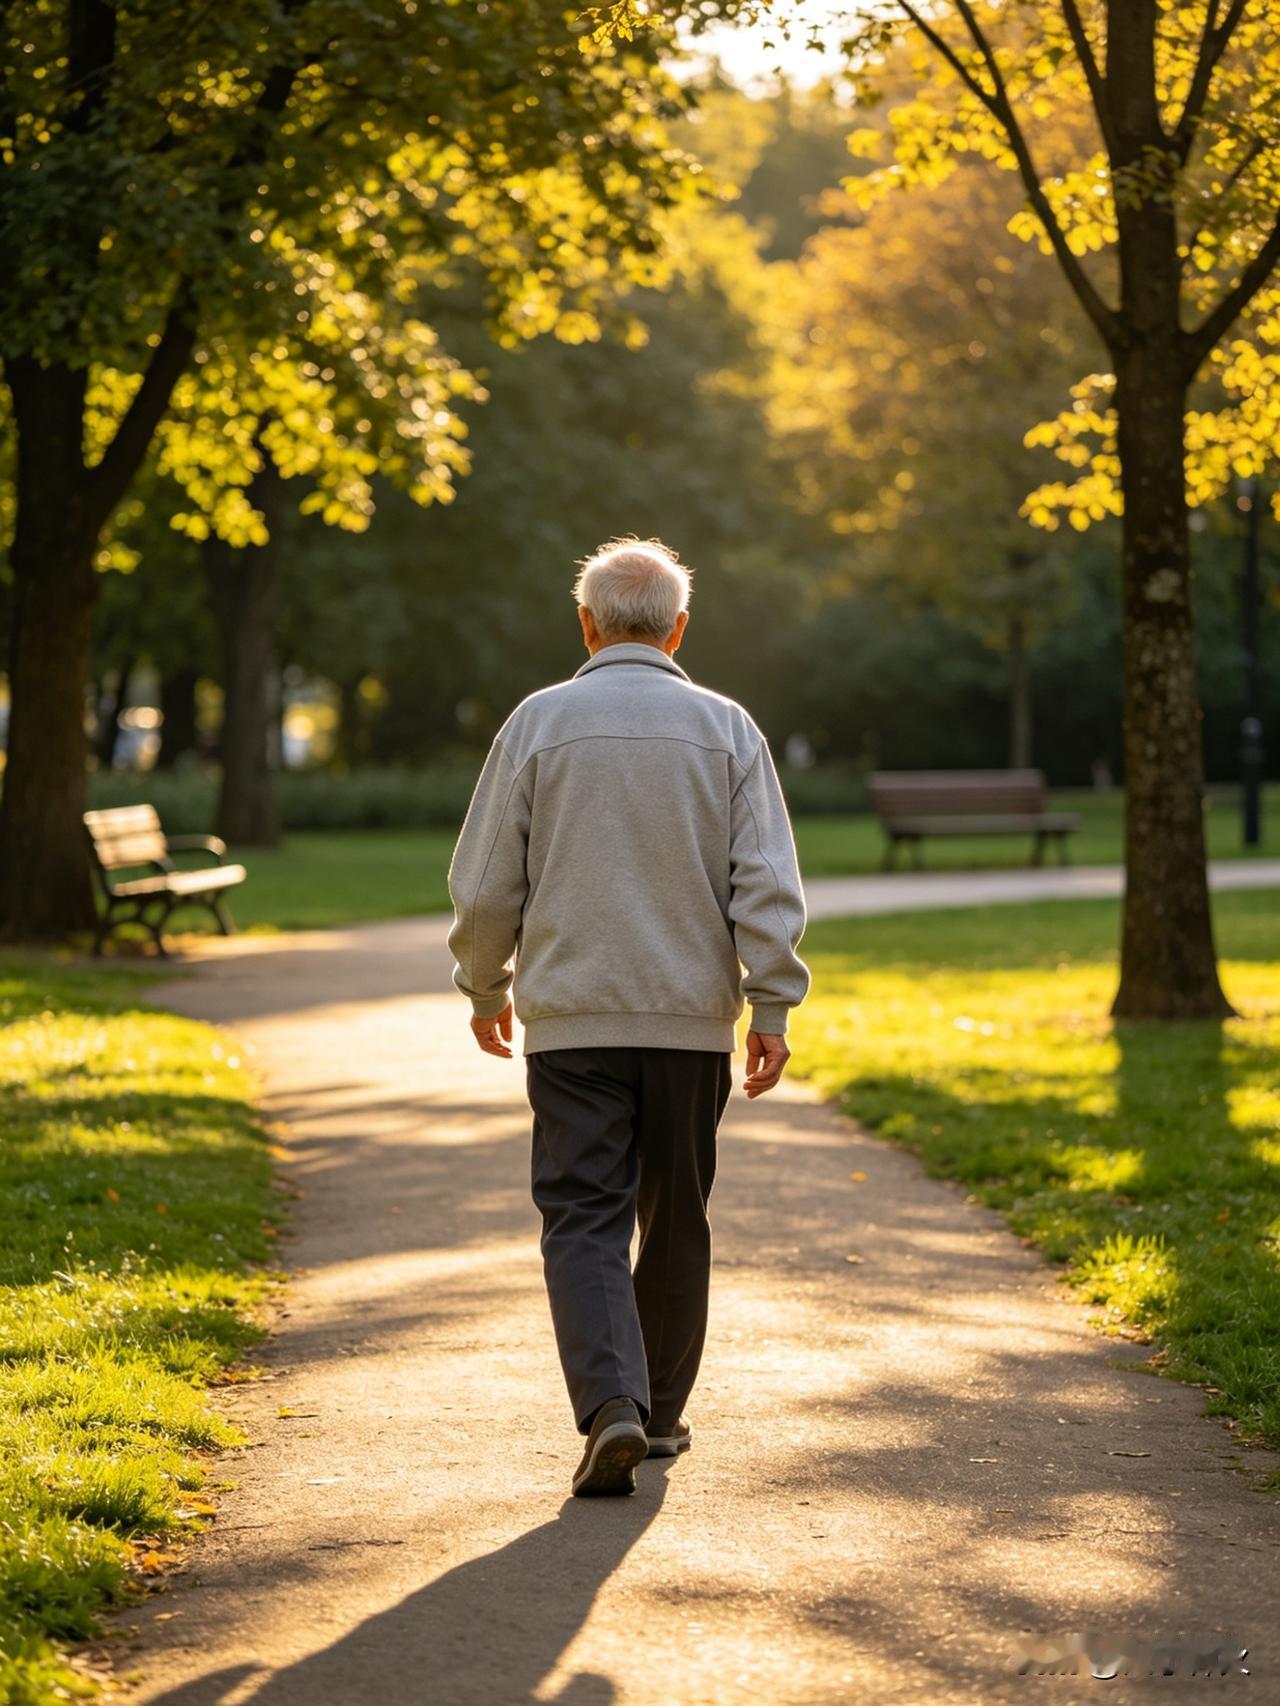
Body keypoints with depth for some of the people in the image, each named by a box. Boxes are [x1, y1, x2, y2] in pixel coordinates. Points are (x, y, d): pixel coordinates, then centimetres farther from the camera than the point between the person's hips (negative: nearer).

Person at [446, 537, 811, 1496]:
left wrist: (486, 987, 16)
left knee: (585, 1218, -2)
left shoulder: (541, 723, -1)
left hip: (571, 1019, -2)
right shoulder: (727, 730, 1)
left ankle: (612, 1406, -19)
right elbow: (768, 885, -5)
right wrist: (772, 1006, -1)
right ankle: (662, 1410, 24)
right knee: (676, 1219, 14)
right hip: (692, 1019, 2)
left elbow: (485, 885, 2)